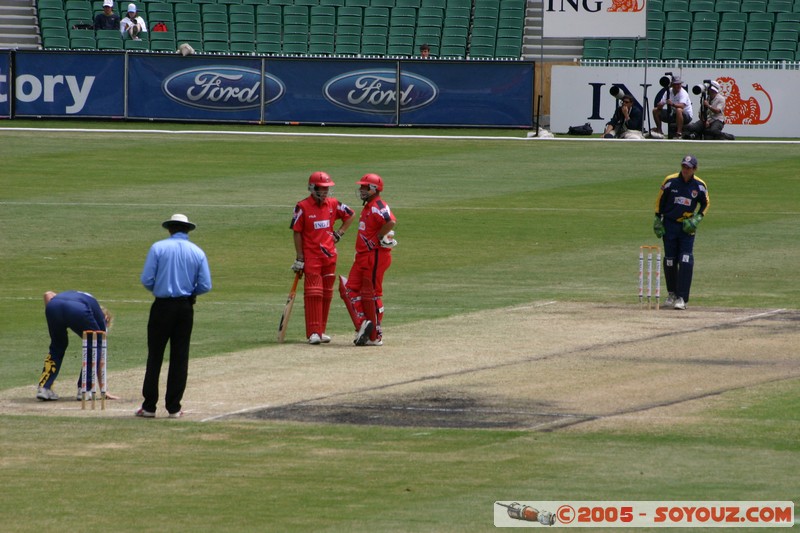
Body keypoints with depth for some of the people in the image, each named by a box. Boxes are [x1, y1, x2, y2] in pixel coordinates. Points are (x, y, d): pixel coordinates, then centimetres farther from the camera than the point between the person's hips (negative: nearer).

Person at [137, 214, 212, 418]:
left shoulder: (158, 248, -4)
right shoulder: (198, 253, 3)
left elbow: (146, 280, -8)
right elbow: (205, 286, -1)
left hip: (162, 306, -2)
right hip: (185, 307, 2)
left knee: (155, 356, 2)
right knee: (179, 357, 7)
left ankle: (149, 406, 1)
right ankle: (174, 407, 6)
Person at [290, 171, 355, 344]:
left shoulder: (333, 204, 5)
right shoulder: (302, 207, -8)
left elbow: (350, 215, 22)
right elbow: (297, 232, -7)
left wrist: (339, 233, 9)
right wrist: (299, 258, -9)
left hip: (329, 255, 5)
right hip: (311, 256, -5)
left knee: (327, 294, 9)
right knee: (313, 293, -11)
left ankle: (321, 330, 18)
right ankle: (314, 332, -13)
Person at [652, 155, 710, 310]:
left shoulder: (699, 185, -5)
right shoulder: (670, 181, -7)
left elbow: (705, 203, 10)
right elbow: (660, 200, 3)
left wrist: (697, 218, -4)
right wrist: (657, 219, 1)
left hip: (687, 227, -1)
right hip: (669, 224, 1)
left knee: (686, 261, -13)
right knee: (670, 260, 7)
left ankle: (682, 298, -13)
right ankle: (672, 293, 26)